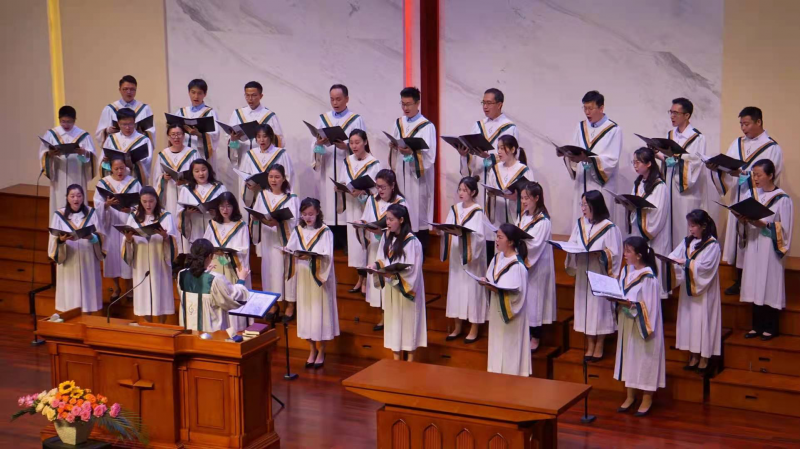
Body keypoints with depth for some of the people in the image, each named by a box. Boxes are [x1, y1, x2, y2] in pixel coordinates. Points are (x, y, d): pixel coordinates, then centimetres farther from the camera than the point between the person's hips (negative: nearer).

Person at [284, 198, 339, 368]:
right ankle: (312, 350, 20)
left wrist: (312, 256, -32)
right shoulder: (298, 231, 7)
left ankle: (321, 352, 12)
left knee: (320, 311, 0)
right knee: (306, 311, 7)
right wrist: (288, 252, -20)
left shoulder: (325, 232, -7)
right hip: (303, 277, 4)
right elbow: (290, 249, 3)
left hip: (320, 277, -4)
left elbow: (327, 256, -16)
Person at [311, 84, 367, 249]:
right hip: (327, 170, 3)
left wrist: (346, 146, -19)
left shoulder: (356, 120, 5)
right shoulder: (323, 118, 13)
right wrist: (319, 143, -15)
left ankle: (347, 242, -2)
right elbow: (313, 146, 8)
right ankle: (331, 241, 5)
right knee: (328, 203, 0)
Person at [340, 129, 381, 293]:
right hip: (351, 208, 5)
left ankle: (366, 280, 3)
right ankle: (360, 279, 14)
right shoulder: (347, 162, 10)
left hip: (367, 208, -5)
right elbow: (341, 185, 12)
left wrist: (361, 192, -27)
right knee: (354, 239, 7)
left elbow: (375, 189, -11)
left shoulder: (374, 164, -7)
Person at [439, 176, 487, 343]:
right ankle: (457, 326, 22)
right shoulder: (454, 209, 8)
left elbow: (478, 235, -19)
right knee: (455, 287, 11)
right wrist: (441, 230, -14)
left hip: (471, 257, -6)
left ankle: (474, 328, 11)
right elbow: (447, 230, 8)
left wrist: (462, 233, -34)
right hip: (456, 255, 6)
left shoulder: (477, 212, -10)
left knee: (472, 288, 0)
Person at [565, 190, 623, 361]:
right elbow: (572, 245, 12)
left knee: (599, 306, 1)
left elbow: (614, 253, -11)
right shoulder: (580, 224, 5)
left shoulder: (609, 228, -12)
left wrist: (599, 254, -26)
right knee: (585, 306, 9)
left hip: (600, 275, -5)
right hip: (583, 274, 5)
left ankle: (599, 347, 13)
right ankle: (590, 346, 20)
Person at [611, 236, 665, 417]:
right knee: (628, 356, 15)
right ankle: (630, 396, 28)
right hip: (627, 323, 8)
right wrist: (615, 298, -8)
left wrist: (629, 304, -27)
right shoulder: (626, 270, 3)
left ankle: (647, 399, 17)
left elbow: (649, 305, -19)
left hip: (642, 324, -8)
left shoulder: (648, 277, -20)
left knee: (644, 359, 3)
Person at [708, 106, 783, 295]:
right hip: (738, 200, 5)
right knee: (738, 237, 7)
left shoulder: (772, 148, -5)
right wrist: (716, 168, -14)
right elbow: (726, 169, 7)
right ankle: (739, 281, 15)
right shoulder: (737, 144, 11)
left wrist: (744, 174, -24)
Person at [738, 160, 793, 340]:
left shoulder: (782, 199, -9)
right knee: (755, 286, 7)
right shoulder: (754, 195, 8)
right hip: (753, 248, 5)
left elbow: (785, 229, -10)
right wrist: (744, 221, -6)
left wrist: (765, 225, -21)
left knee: (769, 286, -1)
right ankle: (757, 326, 16)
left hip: (770, 251, -5)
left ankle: (770, 328, 9)